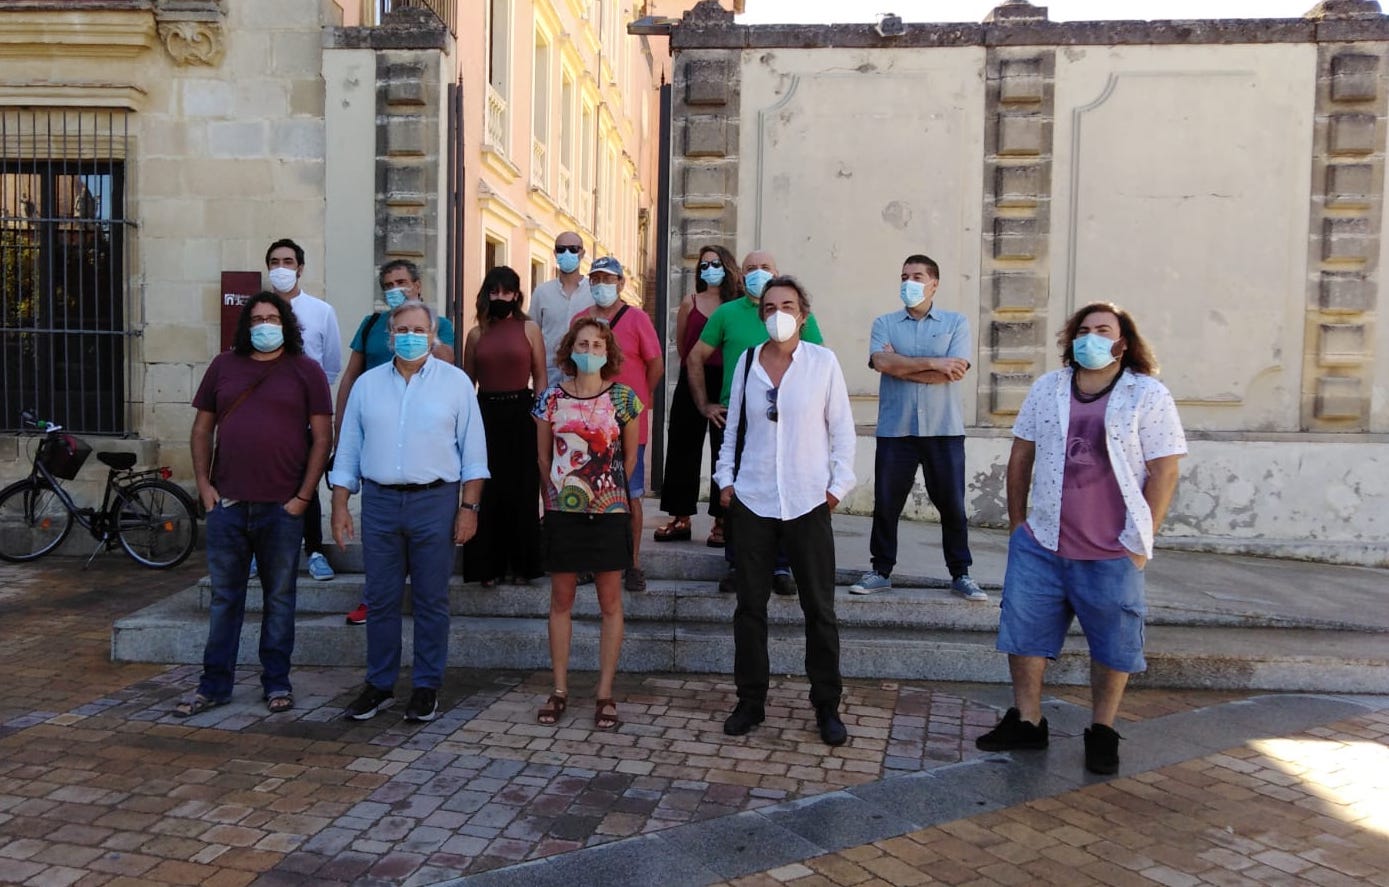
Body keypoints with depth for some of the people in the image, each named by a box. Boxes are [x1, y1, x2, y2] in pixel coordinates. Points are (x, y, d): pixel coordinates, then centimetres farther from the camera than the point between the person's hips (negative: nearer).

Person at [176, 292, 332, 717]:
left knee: (279, 597, 9)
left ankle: (276, 682, 20)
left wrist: (303, 496, -8)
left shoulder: (306, 371, 1)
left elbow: (322, 437, -2)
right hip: (227, 503, 2)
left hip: (282, 507, -2)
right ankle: (214, 685, 19)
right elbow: (202, 429, 13)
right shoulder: (223, 366, 9)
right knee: (224, 597, 9)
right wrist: (203, 484, 2)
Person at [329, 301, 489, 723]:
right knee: (380, 600, 8)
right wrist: (339, 506, 5)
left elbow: (473, 450, 1)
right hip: (379, 501, 3)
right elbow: (348, 449, 11)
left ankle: (427, 687, 16)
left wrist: (469, 506, -5)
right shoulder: (367, 384, 10)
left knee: (431, 601, 5)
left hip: (435, 501, -2)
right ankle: (379, 685, 20)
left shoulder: (456, 382, 2)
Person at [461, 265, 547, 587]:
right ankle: (489, 566, 13)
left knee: (522, 491, 3)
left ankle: (523, 564, 15)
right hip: (486, 413, 2)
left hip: (521, 413, -2)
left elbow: (540, 379, 3)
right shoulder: (476, 334, 9)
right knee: (487, 492, 3)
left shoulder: (529, 329, 4)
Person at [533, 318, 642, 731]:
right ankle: (560, 690, 19)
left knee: (610, 603, 4)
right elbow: (544, 456, 10)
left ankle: (605, 693, 13)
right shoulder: (552, 398, 1)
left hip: (609, 512, -1)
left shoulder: (623, 398, -2)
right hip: (562, 512, 1)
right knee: (561, 601, 8)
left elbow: (630, 457, 7)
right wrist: (556, 494, 11)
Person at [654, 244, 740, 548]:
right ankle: (681, 518, 14)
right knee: (683, 448, 5)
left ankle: (722, 521, 9)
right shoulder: (690, 303, 5)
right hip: (692, 382, 2)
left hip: (727, 384, -2)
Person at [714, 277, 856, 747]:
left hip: (808, 503, -2)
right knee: (750, 605, 9)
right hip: (751, 501, 2)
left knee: (819, 608, 6)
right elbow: (733, 426, 11)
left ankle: (827, 705, 20)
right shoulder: (746, 363, 4)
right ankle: (750, 700, 22)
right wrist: (726, 477, 6)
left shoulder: (823, 362, -3)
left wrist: (839, 483, -2)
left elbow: (842, 428, 1)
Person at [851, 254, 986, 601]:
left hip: (944, 430, -1)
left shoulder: (956, 323, 5)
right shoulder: (884, 323, 8)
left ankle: (961, 574, 18)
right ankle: (881, 571, 20)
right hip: (895, 429, 1)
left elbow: (954, 372, -10)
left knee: (952, 504, 5)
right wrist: (932, 363, -13)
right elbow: (882, 362, -10)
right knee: (886, 503, 6)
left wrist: (902, 366, -8)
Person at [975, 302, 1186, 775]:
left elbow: (1163, 473, -7)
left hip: (1112, 554, -3)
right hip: (1040, 544, 3)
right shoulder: (1047, 389, 7)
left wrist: (1140, 540, -10)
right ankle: (1027, 721, 25)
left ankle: (1102, 731, 27)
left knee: (1113, 645, 9)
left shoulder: (1149, 396, -5)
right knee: (1024, 632, 10)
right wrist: (1017, 522, 9)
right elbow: (1021, 456, 12)